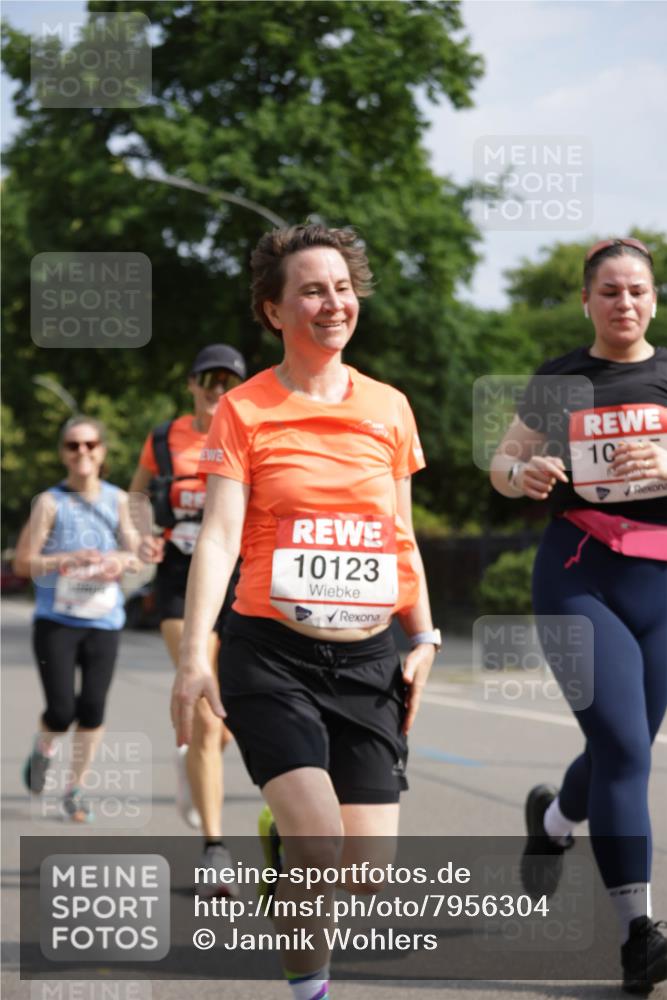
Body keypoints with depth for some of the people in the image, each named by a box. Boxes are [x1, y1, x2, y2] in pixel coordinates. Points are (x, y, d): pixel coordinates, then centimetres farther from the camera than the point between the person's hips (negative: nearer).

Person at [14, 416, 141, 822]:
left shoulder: (118, 500, 5)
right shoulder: (50, 503, -4)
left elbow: (136, 554, 8)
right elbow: (23, 563, -6)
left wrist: (121, 561, -14)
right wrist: (69, 560, -20)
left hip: (104, 621, 3)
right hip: (56, 621, -3)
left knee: (93, 708, -2)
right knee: (62, 710, -8)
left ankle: (77, 788, 14)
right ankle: (43, 751, 26)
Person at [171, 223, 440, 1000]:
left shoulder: (389, 408, 10)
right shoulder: (243, 411, -1)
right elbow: (219, 535, -10)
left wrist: (423, 639, 11)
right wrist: (192, 658, -19)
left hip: (368, 660, 4)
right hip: (271, 655, -4)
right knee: (321, 849, -20)